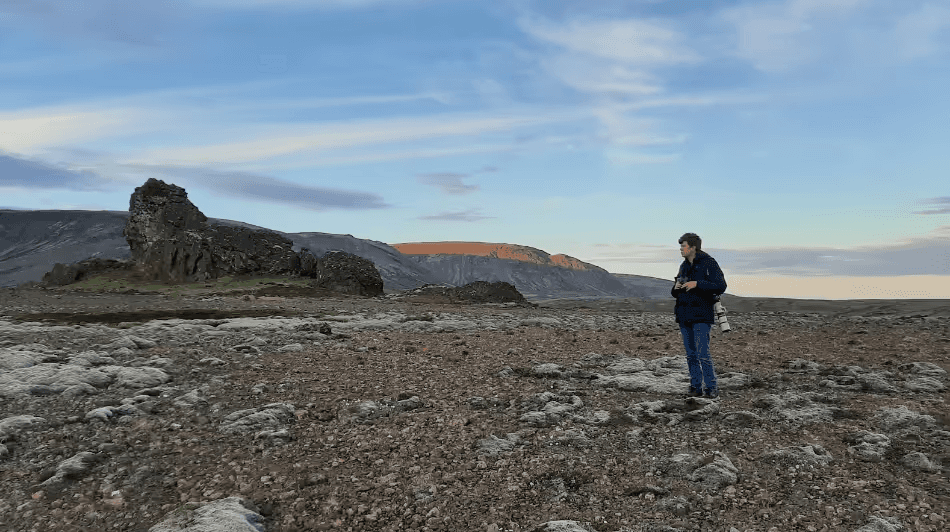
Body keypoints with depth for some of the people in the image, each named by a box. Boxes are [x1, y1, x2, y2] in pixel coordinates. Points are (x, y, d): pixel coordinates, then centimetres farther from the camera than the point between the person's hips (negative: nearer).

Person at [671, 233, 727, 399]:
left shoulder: (709, 263, -6)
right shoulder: (684, 266, 15)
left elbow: (720, 286, -14)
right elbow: (675, 293, 22)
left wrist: (697, 284, -22)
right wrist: (676, 288, -2)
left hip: (701, 316, -7)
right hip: (684, 315, 7)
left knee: (702, 354, -11)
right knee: (691, 354, 8)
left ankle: (711, 388, 0)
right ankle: (696, 387, 15)